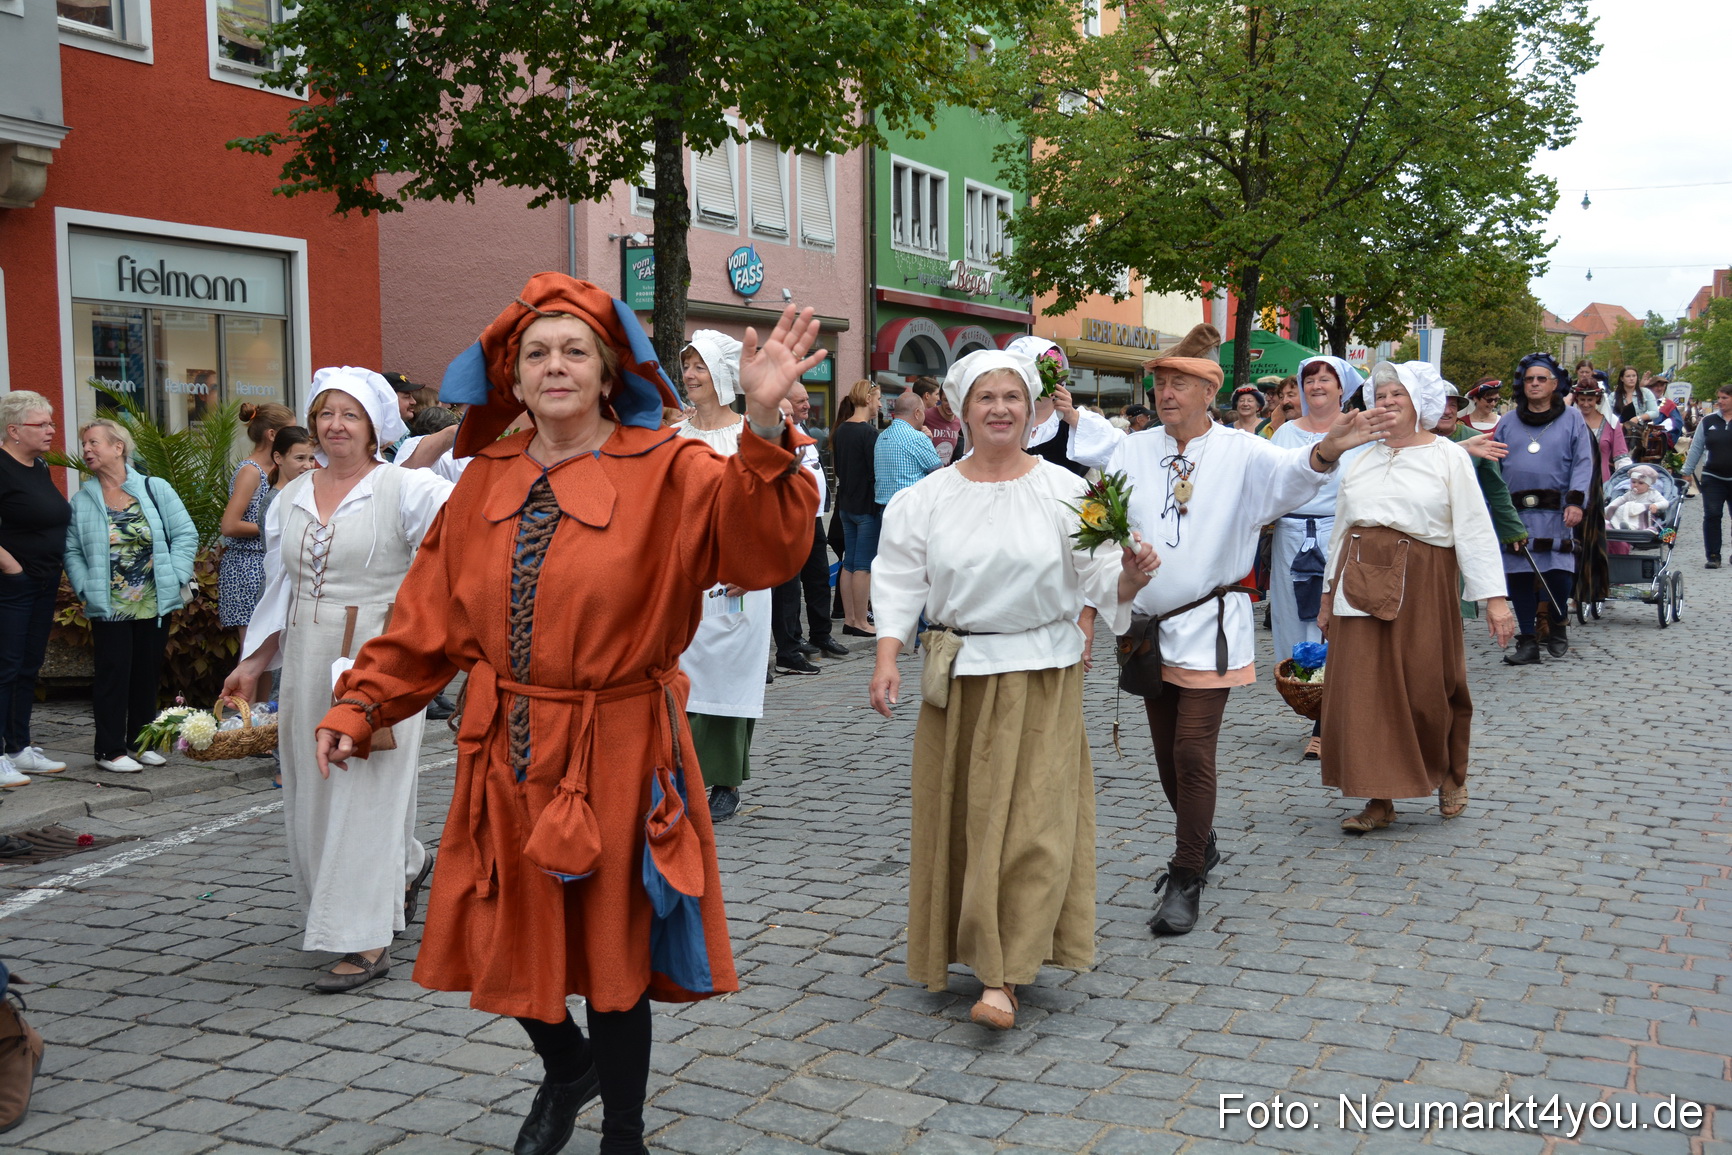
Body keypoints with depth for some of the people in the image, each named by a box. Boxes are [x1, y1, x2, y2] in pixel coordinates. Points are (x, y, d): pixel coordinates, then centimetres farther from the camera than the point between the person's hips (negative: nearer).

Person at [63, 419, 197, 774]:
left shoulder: (156, 489, 2)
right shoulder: (82, 501, 3)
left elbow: (186, 534, 1)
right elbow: (72, 552, 3)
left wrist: (174, 577, -7)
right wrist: (86, 588, -10)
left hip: (156, 604, 1)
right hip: (109, 608, -1)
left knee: (148, 674, 9)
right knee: (113, 675, -1)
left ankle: (140, 742, 21)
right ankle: (111, 750, 6)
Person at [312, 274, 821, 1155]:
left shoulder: (667, 472, -9)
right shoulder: (488, 481, 5)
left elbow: (761, 540, -26)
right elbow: (431, 611, 7)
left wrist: (762, 426, -40)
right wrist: (362, 702, 1)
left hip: (615, 753, -4)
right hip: (506, 752, 4)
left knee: (613, 949, 9)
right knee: (504, 942, 15)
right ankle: (566, 1066, 47)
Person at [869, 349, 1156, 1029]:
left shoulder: (1066, 493, -2)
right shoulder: (927, 499, 3)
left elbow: (1099, 581, -3)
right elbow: (901, 582, 2)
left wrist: (1130, 578, -24)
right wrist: (887, 659, -9)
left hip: (1042, 678, -2)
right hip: (957, 675, 2)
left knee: (1030, 821, -5)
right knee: (960, 818, 8)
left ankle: (1002, 975, -2)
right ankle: (966, 948, 27)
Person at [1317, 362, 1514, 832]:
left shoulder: (1448, 458, 2)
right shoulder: (1360, 462, 15)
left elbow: (1474, 529, -4)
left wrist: (1494, 598, -10)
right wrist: (1329, 595, 16)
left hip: (1422, 582, -4)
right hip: (1361, 580, 4)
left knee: (1428, 687, 2)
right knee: (1364, 688, 1)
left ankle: (1451, 775, 28)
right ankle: (1379, 799, 9)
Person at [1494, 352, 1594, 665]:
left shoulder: (1572, 419, 9)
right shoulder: (1508, 422, 15)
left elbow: (1582, 463, 2)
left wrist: (1576, 501, -10)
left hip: (1555, 513, -2)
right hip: (1515, 512, 2)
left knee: (1559, 573, -11)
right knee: (1519, 575, 0)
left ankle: (1559, 624, 17)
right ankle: (1528, 641, 8)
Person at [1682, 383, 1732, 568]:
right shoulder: (1708, 421, 5)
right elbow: (1696, 448, 8)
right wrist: (1687, 472, 4)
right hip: (1713, 478, 1)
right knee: (1712, 516, -4)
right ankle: (1713, 556, 2)